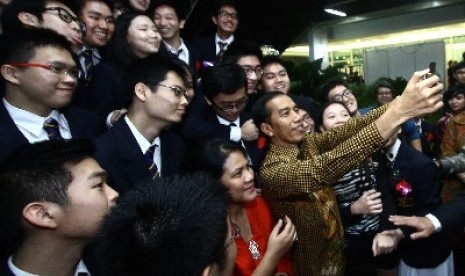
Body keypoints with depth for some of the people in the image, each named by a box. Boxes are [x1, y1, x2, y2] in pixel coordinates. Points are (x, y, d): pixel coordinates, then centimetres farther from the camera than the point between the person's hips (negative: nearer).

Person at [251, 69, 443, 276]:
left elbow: (349, 129, -18)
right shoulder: (271, 171, -29)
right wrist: (399, 111, -51)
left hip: (335, 249, 7)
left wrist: (400, 101, -35)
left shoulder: (307, 142, -4)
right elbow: (322, 170, -45)